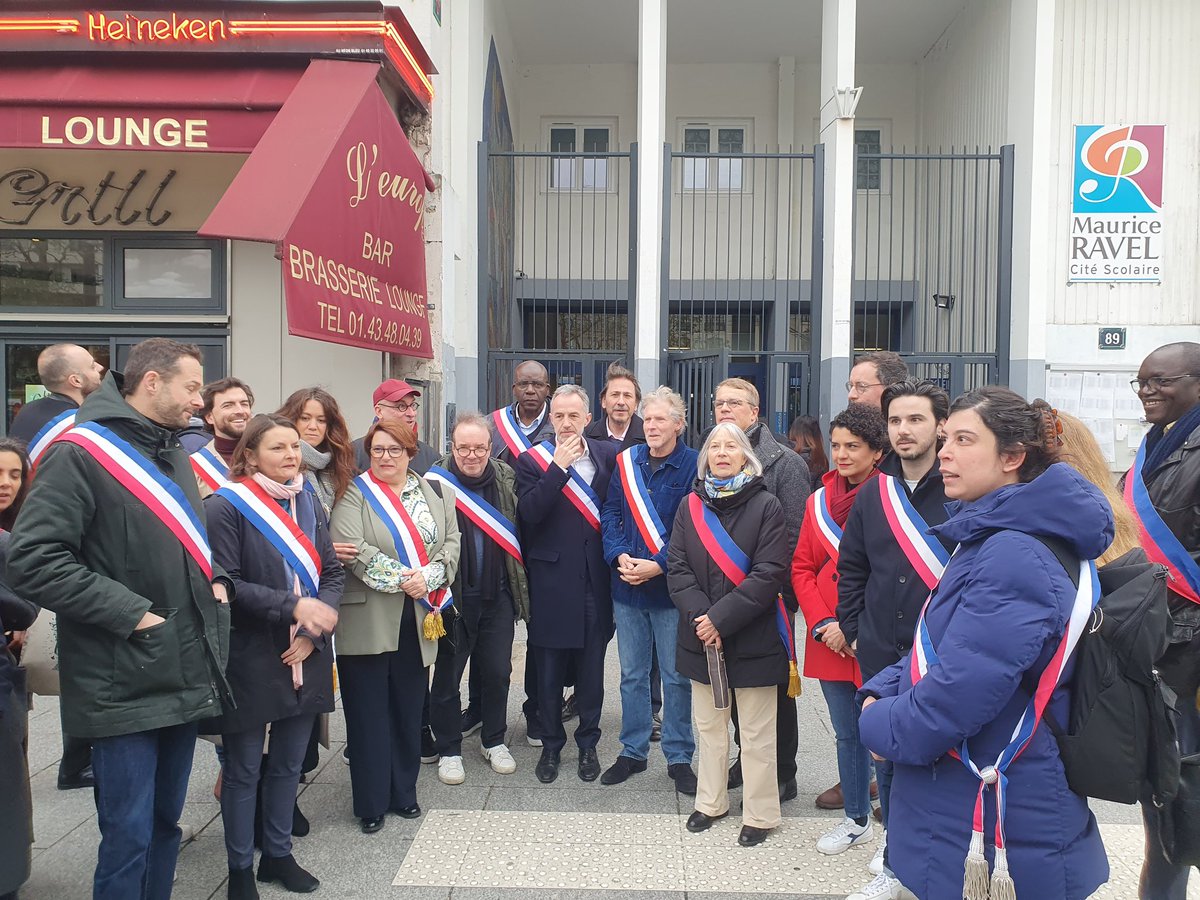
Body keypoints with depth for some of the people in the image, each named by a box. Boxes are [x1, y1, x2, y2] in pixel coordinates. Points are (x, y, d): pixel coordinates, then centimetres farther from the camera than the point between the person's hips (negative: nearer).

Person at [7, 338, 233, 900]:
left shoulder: (175, 458, 14)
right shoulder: (80, 453, -12)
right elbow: (32, 559, -20)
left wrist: (215, 579, 5)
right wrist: (129, 613, -20)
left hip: (185, 678, 7)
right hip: (126, 684, -7)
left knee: (165, 821, 17)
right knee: (129, 833, 1)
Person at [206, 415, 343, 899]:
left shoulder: (309, 503, 8)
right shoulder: (226, 506, -10)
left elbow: (332, 573, 7)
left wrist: (314, 630, -7)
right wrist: (292, 607, -23)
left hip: (305, 658, 5)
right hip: (249, 659, -5)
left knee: (288, 764, 17)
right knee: (243, 769, 9)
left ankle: (278, 854, 34)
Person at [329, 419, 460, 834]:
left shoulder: (436, 493, 12)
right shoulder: (354, 494, 0)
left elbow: (451, 542, 5)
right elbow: (353, 550, -13)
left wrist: (428, 578, -13)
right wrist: (402, 579, -17)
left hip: (419, 620, 3)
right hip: (367, 623, -3)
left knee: (409, 710, 13)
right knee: (369, 714, 5)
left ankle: (404, 793, 28)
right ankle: (371, 804, 18)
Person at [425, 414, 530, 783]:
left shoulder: (506, 477, 2)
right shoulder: (436, 481, -10)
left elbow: (518, 529, 11)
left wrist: (518, 587, 7)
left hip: (497, 596, 3)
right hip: (453, 596, -3)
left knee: (498, 672, 13)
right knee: (447, 675, 10)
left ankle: (494, 741, 33)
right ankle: (448, 749, 27)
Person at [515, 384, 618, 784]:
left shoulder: (608, 455, 3)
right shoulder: (532, 460, -2)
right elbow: (528, 513, -16)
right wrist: (559, 467, -20)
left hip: (595, 581, 2)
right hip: (552, 582, -1)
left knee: (591, 669, 12)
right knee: (549, 671, 10)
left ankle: (588, 744, 28)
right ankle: (551, 745, 27)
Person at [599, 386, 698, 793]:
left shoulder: (694, 466, -8)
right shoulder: (627, 461, 5)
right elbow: (610, 514, 5)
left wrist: (658, 565, -19)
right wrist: (619, 556, -11)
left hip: (672, 587, -4)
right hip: (627, 586, 4)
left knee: (677, 676, 8)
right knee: (632, 674, 14)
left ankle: (679, 757, 23)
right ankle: (633, 752, 29)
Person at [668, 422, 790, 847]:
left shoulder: (766, 506, -7)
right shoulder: (691, 505, 4)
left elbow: (770, 573, -14)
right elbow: (676, 567, -1)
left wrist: (721, 618, -18)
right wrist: (700, 616, -15)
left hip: (752, 637, -4)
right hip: (701, 636, 4)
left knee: (755, 732, 7)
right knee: (708, 725, 18)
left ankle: (760, 814, 23)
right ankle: (711, 802, 34)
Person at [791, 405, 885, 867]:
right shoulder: (819, 499, 7)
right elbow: (802, 567, 9)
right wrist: (822, 624, -3)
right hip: (828, 642, 5)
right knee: (847, 734, 18)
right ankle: (856, 819, 36)